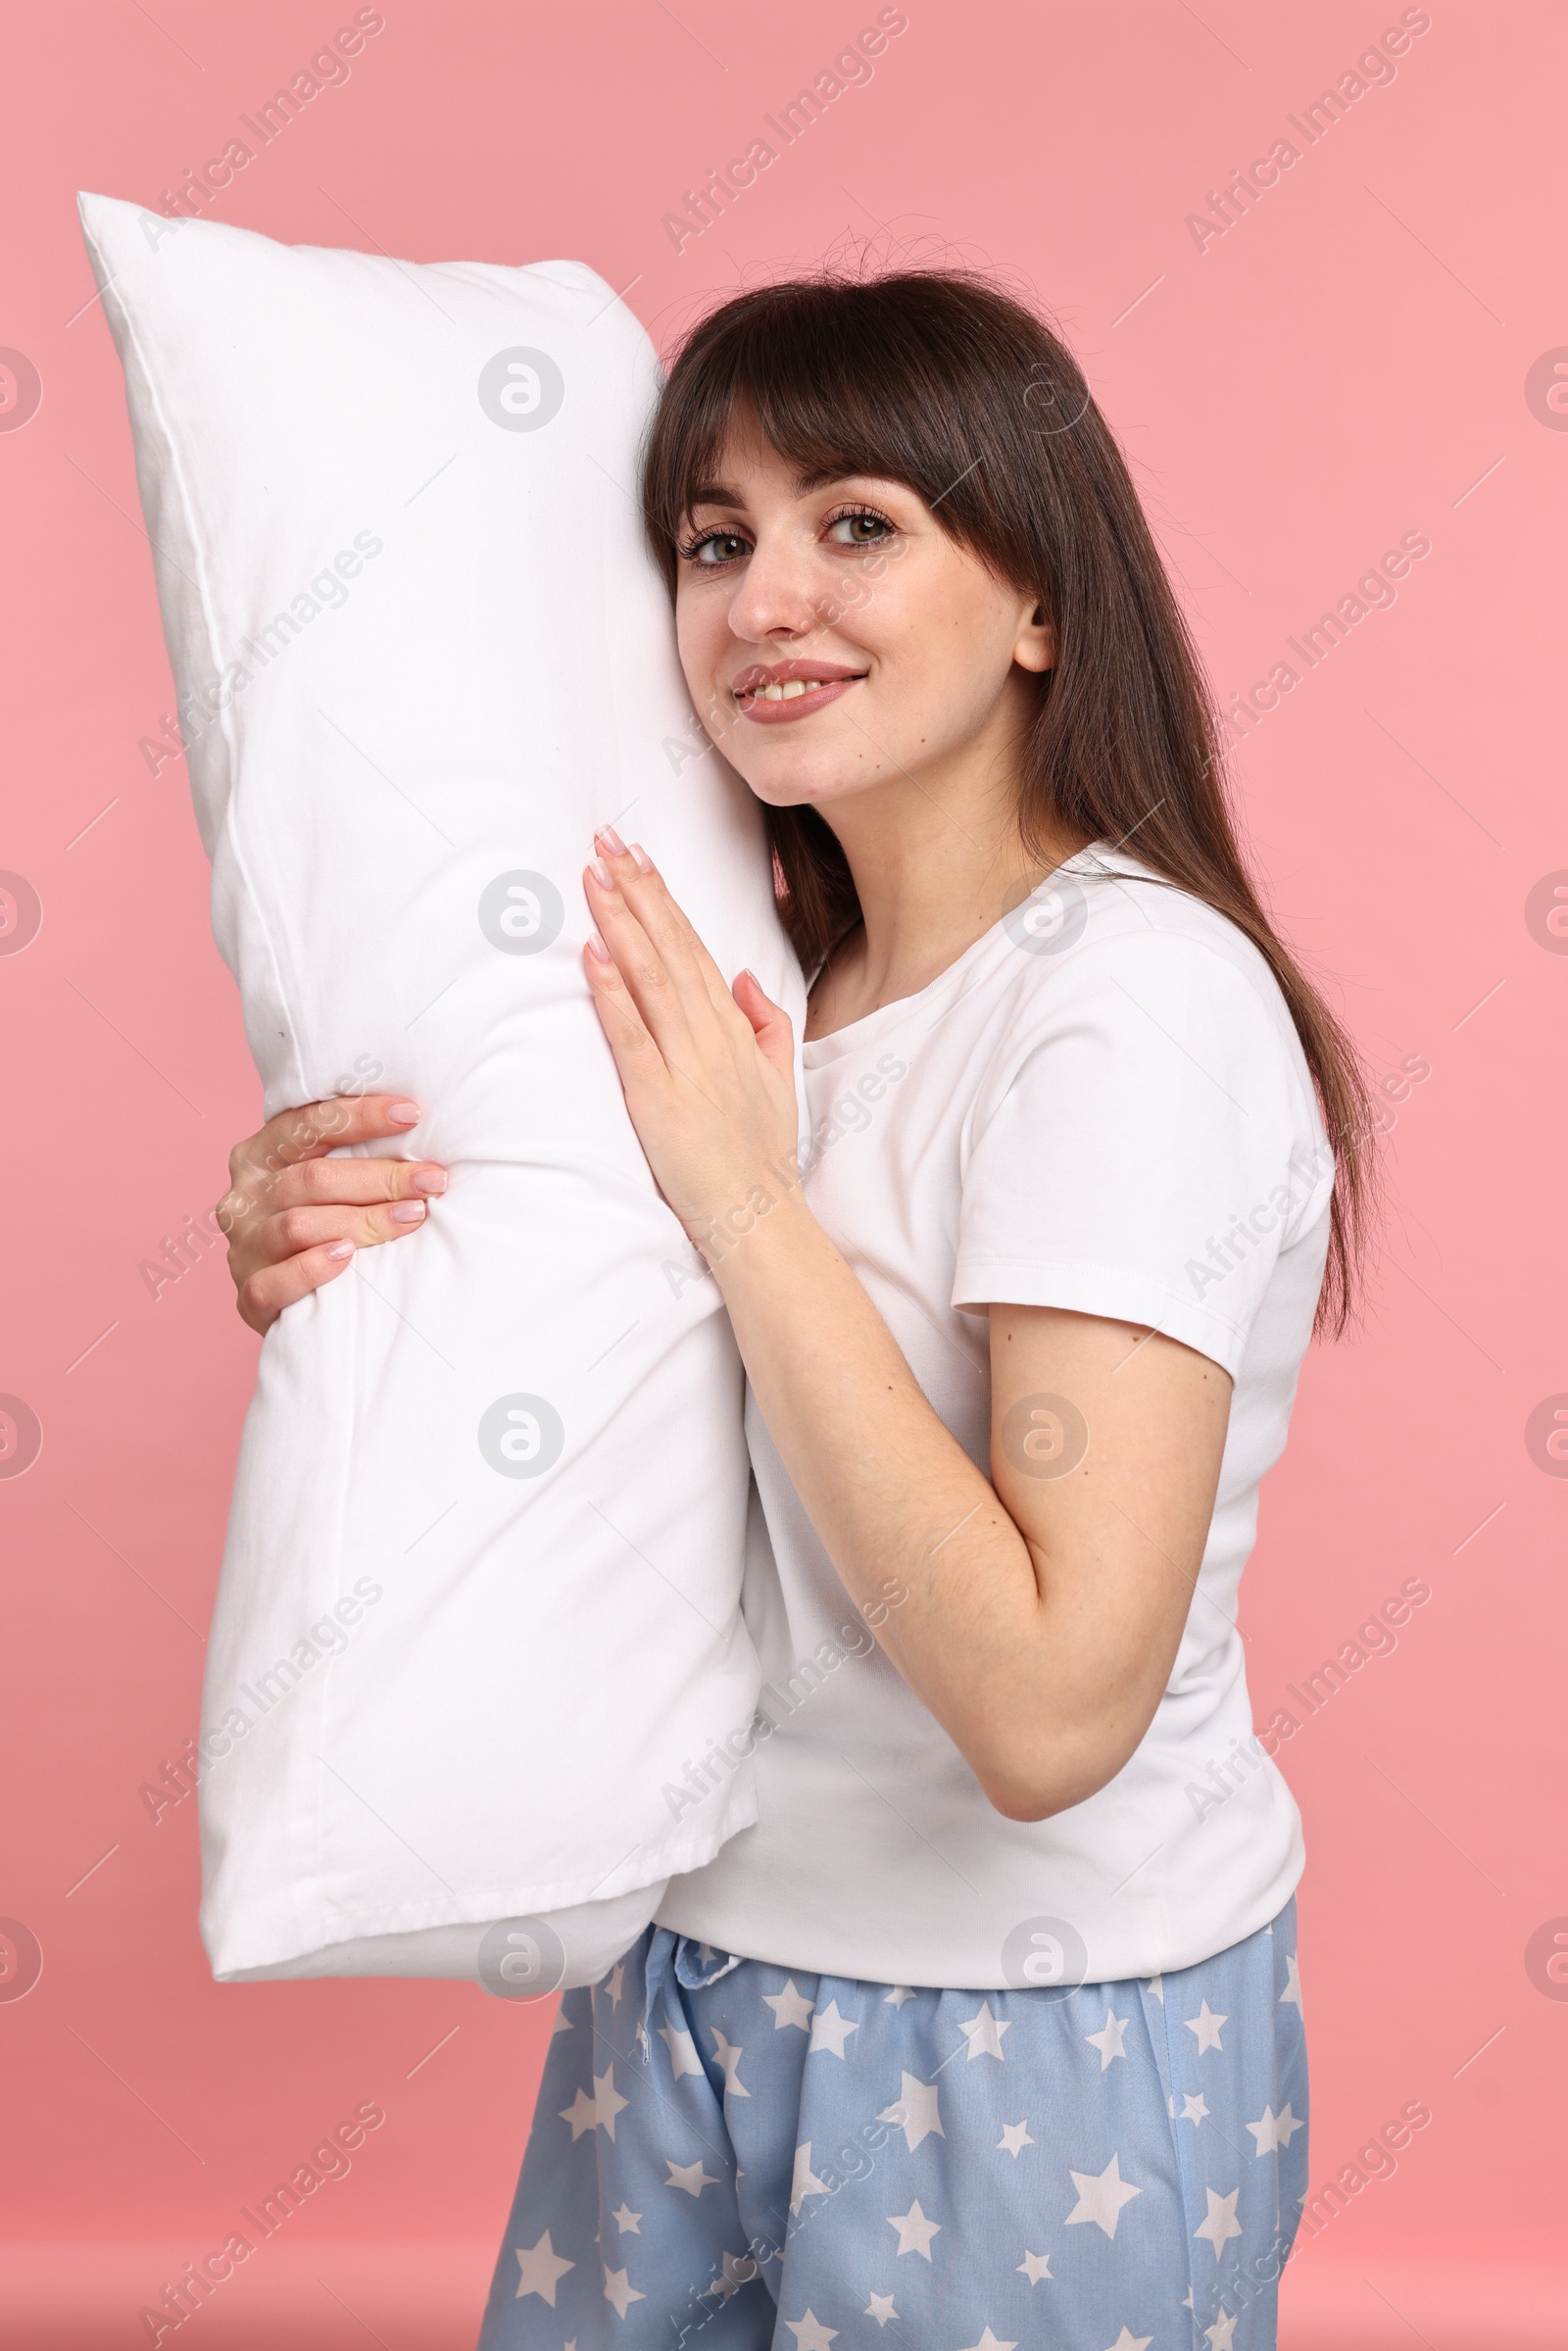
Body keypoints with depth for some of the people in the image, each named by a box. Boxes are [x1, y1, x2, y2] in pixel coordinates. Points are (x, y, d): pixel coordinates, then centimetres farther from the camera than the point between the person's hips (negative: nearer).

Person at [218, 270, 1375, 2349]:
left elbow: (1054, 1704, -29)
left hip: (1034, 2044, -7)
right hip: (699, 1960, 7)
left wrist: (745, 1195, -24)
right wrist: (326, 1280, -10)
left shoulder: (1137, 1000, -22)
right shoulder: (769, 982, 3)